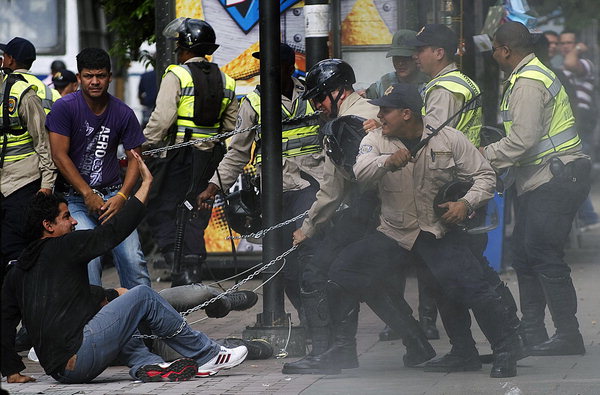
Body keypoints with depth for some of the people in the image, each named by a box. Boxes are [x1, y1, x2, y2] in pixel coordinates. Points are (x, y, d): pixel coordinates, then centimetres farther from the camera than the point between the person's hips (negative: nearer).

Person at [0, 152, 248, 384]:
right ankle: (208, 355, 11)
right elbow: (114, 231, -2)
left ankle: (147, 366, 5)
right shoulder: (62, 247, -2)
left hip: (57, 369, 9)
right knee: (142, 295, 4)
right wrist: (146, 182, 6)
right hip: (77, 357, -9)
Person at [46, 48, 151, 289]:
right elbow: (59, 156, -8)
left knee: (133, 259, -12)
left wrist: (121, 197, -9)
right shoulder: (65, 108, -6)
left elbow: (134, 159, 7)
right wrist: (88, 195, -12)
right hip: (74, 197, -2)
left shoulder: (123, 113, 3)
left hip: (112, 194, 3)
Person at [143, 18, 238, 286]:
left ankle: (178, 265, -15)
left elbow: (162, 118, -17)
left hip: (181, 154, -6)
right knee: (195, 217, 13)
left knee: (161, 212, 0)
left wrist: (144, 148, -9)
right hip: (211, 157, 6)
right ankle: (192, 268, 12)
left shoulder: (176, 75, -8)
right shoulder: (225, 81, 12)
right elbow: (232, 126, 15)